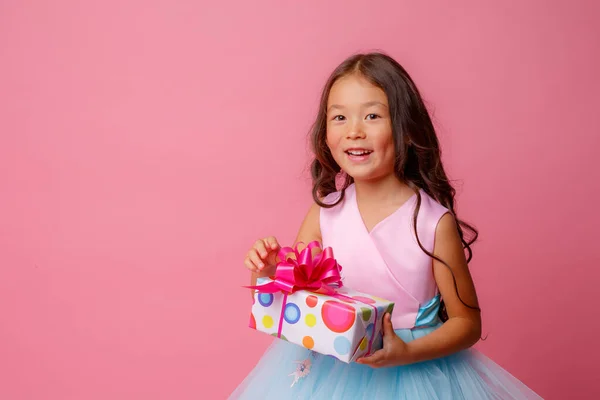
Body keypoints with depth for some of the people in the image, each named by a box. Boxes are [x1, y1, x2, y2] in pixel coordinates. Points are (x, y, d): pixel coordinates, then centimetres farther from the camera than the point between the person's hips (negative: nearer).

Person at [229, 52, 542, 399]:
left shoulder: (435, 222, -17)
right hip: (329, 368, 3)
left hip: (417, 371, -2)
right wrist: (267, 273, -18)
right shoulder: (325, 213, -7)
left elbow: (468, 322, -8)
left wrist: (406, 353, -22)